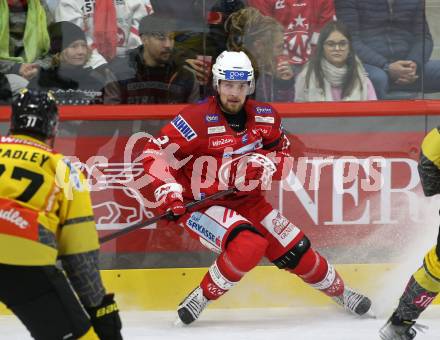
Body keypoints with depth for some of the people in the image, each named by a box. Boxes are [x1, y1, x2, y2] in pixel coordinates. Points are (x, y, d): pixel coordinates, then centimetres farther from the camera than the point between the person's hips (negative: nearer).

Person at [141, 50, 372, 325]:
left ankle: (340, 292, 30)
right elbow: (155, 153, -20)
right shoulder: (197, 120, -21)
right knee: (249, 245, -31)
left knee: (295, 250, 6)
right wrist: (168, 190, -31)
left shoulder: (265, 117, -3)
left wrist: (267, 164, -8)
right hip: (201, 204, -6)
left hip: (246, 200, 6)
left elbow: (281, 150, 14)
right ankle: (201, 298, -16)